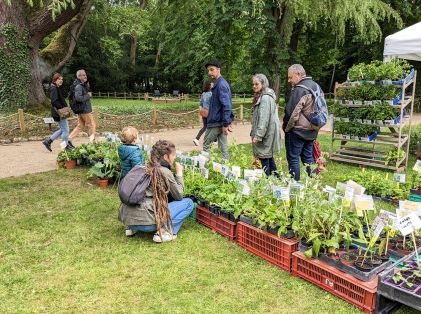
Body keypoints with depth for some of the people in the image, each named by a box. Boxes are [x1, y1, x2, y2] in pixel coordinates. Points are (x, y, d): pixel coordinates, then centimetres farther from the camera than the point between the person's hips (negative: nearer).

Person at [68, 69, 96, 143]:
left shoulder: (83, 85, 13)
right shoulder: (78, 86, -16)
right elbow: (78, 97, -28)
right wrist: (88, 95, -17)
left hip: (81, 109, 9)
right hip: (84, 109, -9)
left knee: (80, 126, 14)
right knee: (91, 124, 2)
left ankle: (68, 139, 15)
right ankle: (92, 141, 11)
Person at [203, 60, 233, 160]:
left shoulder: (221, 84, -17)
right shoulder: (218, 84, 14)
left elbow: (226, 105, -24)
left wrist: (225, 124, -24)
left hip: (216, 123, -9)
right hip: (220, 122, 9)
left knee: (206, 146, 3)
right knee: (223, 147, 12)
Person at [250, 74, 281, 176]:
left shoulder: (265, 98, -17)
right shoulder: (260, 97, 16)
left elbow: (263, 119, -22)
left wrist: (257, 135, -22)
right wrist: (253, 133, 15)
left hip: (266, 132, -10)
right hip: (267, 132, 10)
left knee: (264, 157, -5)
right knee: (269, 156, 17)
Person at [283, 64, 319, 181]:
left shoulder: (299, 89, -18)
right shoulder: (315, 86, 10)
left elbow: (291, 112, -19)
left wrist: (286, 127, -4)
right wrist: (314, 124, 19)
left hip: (297, 130, -9)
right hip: (312, 130, 9)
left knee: (293, 158, 0)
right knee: (308, 157, 16)